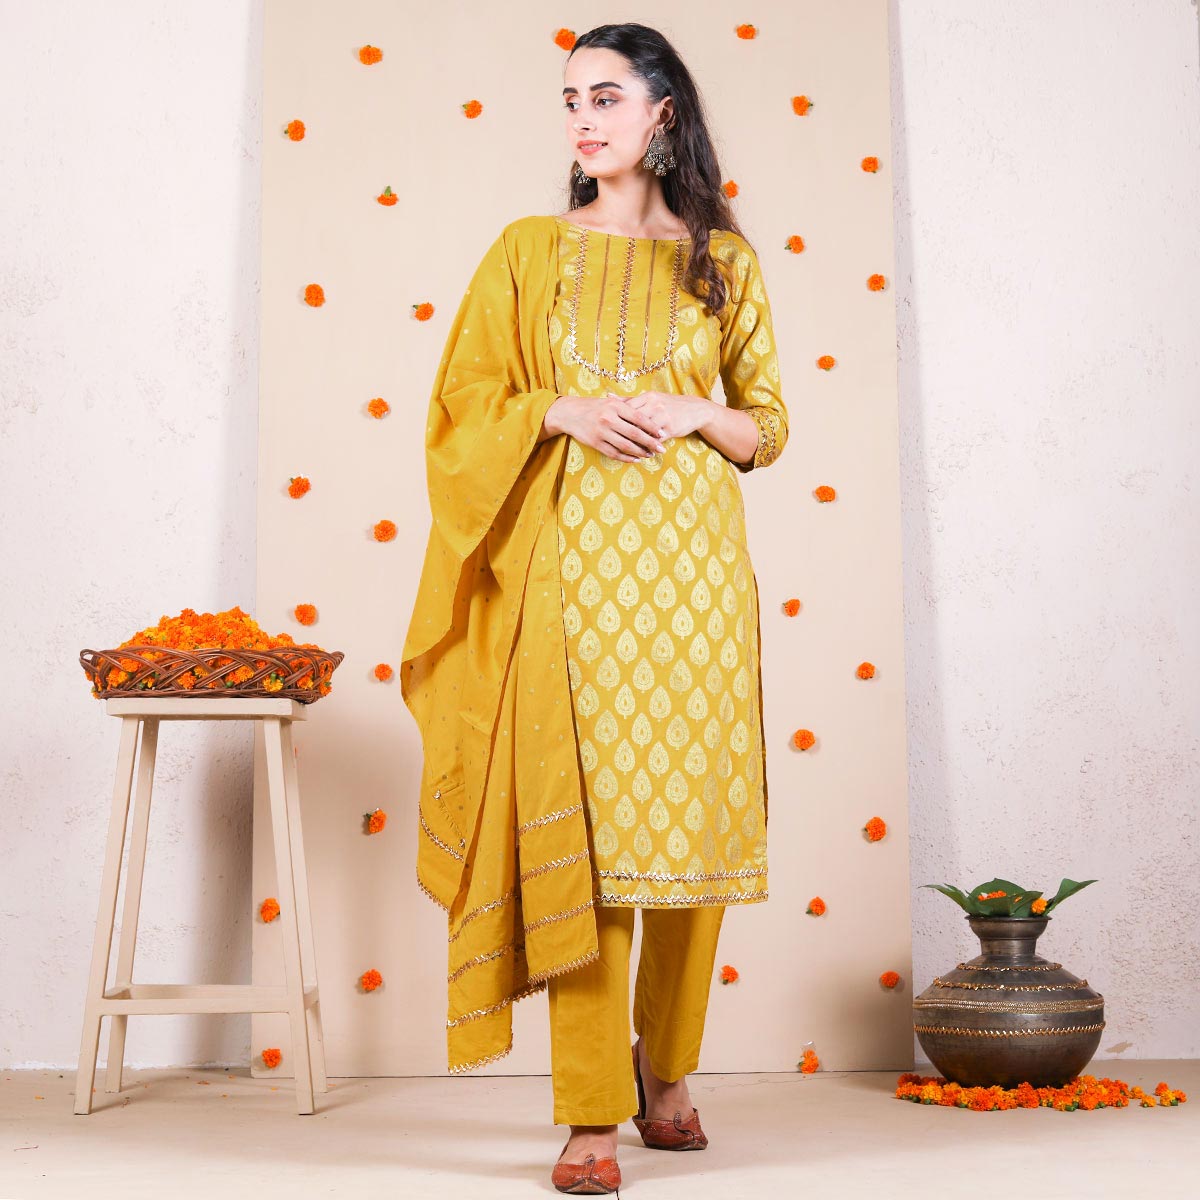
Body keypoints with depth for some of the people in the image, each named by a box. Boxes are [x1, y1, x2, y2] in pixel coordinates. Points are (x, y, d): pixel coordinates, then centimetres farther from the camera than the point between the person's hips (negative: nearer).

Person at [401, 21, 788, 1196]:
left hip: (691, 555, 1)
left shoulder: (722, 258, 11)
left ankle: (667, 1071, 23)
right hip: (574, 557, -1)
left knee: (691, 812, 3)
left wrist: (697, 414, -8)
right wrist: (562, 411, -11)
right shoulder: (528, 251, 10)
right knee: (576, 818, -7)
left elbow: (769, 423, 12)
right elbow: (464, 405, 7)